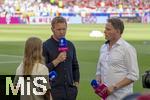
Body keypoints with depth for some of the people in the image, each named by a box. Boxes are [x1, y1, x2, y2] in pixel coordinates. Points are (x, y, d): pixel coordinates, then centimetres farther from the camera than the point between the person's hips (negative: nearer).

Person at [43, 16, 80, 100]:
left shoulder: (70, 45, 12)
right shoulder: (45, 46, -4)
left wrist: (76, 83, 9)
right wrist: (57, 61, -17)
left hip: (70, 90, 5)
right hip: (54, 91, -4)